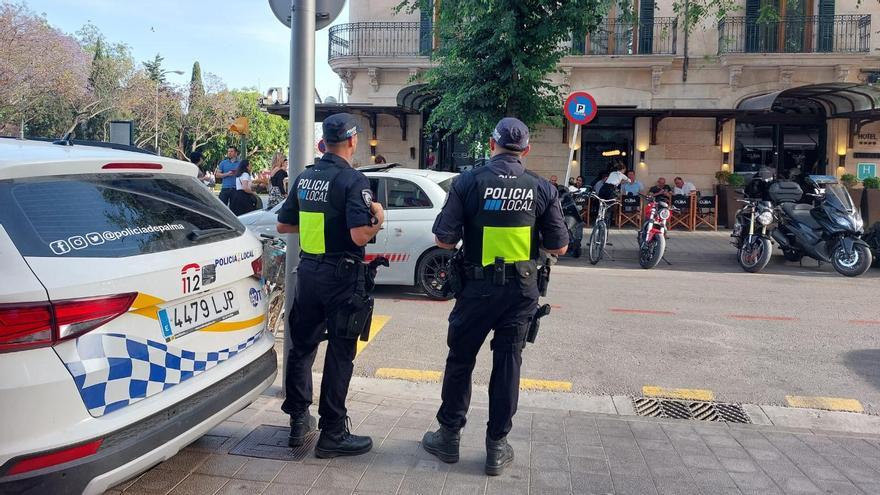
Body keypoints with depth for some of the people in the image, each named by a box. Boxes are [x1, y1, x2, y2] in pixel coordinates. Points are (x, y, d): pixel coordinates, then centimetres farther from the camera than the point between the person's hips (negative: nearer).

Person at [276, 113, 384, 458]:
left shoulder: (304, 178, 7)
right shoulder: (354, 181, -14)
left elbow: (283, 226, 15)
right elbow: (360, 235, -24)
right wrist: (378, 219, -5)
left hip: (308, 271, 7)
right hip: (341, 275, -6)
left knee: (302, 346, 17)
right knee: (339, 354, 1)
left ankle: (298, 420, 28)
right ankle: (332, 435, 8)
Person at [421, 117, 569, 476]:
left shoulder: (469, 181, -8)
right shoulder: (541, 189, -3)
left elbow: (444, 239, -9)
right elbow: (559, 247, 1)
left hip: (477, 288, -1)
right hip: (521, 290, 2)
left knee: (460, 360, 13)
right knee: (507, 363, 10)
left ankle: (449, 436, 25)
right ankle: (497, 446, 18)